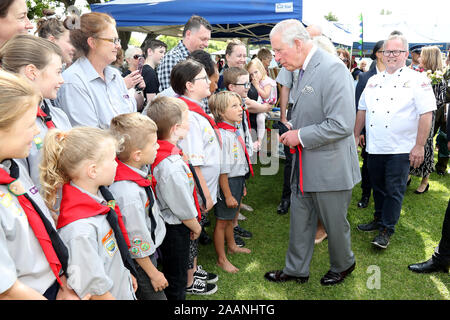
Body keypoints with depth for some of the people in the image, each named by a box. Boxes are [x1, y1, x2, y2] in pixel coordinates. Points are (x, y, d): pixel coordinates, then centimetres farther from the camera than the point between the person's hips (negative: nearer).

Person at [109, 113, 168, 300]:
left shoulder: (136, 171, -10)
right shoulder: (129, 193, -36)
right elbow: (137, 244, -25)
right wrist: (153, 273, -12)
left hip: (149, 252, 8)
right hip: (138, 264, -8)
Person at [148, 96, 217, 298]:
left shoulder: (161, 151, -6)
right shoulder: (171, 165, -34)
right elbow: (183, 208, -24)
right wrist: (196, 226, -6)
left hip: (170, 223, 9)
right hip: (175, 228, -9)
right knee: (175, 280, 12)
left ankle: (188, 279, 56)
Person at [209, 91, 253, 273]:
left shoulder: (235, 131, 3)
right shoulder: (222, 135, -26)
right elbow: (222, 170, -24)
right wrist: (227, 195, -20)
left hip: (238, 180, 9)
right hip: (228, 182, -9)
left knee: (230, 217, 28)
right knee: (222, 221, 9)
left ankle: (231, 246, 49)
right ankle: (221, 259, 25)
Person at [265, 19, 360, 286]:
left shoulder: (332, 69, -21)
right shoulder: (304, 69, 8)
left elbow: (342, 124, -27)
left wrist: (300, 136, -19)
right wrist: (293, 133, 6)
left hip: (330, 167, -8)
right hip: (305, 166, 8)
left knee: (335, 224, 14)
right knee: (300, 221, 18)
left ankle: (343, 265, 40)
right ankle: (296, 270, 36)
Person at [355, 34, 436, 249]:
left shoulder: (417, 80, -5)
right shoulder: (374, 81, 12)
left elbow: (426, 114, -10)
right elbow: (362, 109, 17)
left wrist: (419, 146, -14)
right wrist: (355, 135, 14)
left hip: (400, 149, -5)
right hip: (374, 148, 5)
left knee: (394, 191, 1)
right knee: (378, 187, 16)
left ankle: (386, 230, 12)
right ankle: (379, 219, 33)